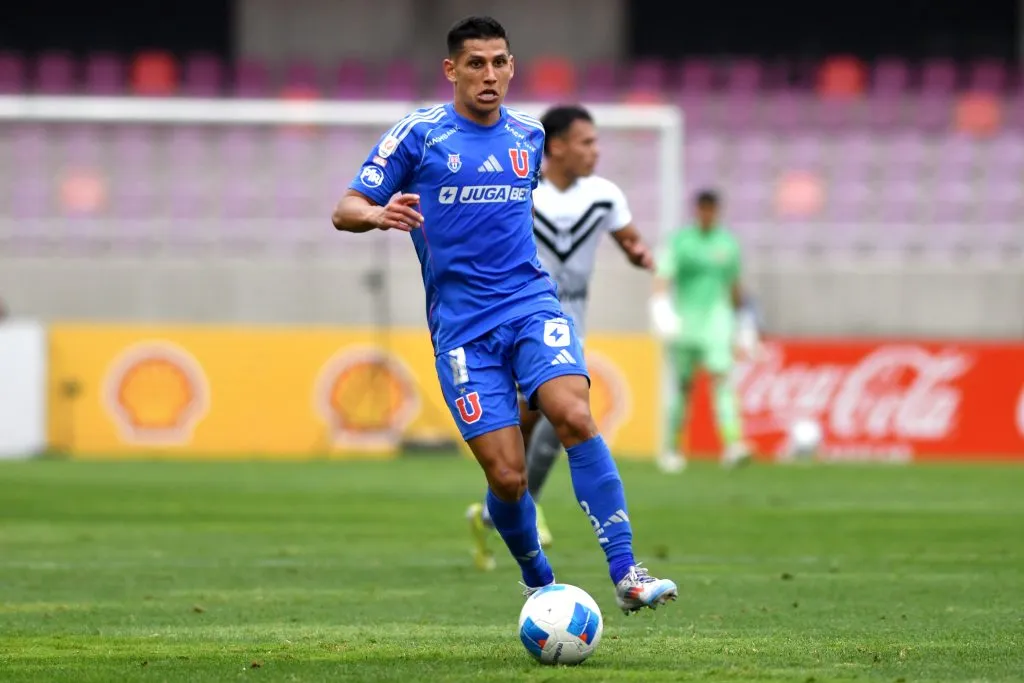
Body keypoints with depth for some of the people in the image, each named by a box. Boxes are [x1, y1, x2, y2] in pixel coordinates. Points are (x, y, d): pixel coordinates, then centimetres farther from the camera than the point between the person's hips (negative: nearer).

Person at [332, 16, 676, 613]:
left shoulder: (529, 135, 12)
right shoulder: (418, 133, 0)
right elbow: (345, 211, -3)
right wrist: (381, 215, -23)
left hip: (531, 300, 2)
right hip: (461, 324, -2)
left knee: (574, 415, -25)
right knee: (507, 475, -10)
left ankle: (626, 575, -26)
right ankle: (539, 583, 19)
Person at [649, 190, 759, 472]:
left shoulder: (727, 243, 11)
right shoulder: (679, 241, 0)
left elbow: (735, 286, 21)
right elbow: (663, 278, -9)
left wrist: (744, 322, 23)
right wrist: (661, 306, -26)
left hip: (717, 320, 2)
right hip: (684, 321, -2)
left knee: (722, 378, -15)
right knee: (683, 386, 5)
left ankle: (732, 444, -29)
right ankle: (670, 449, 20)